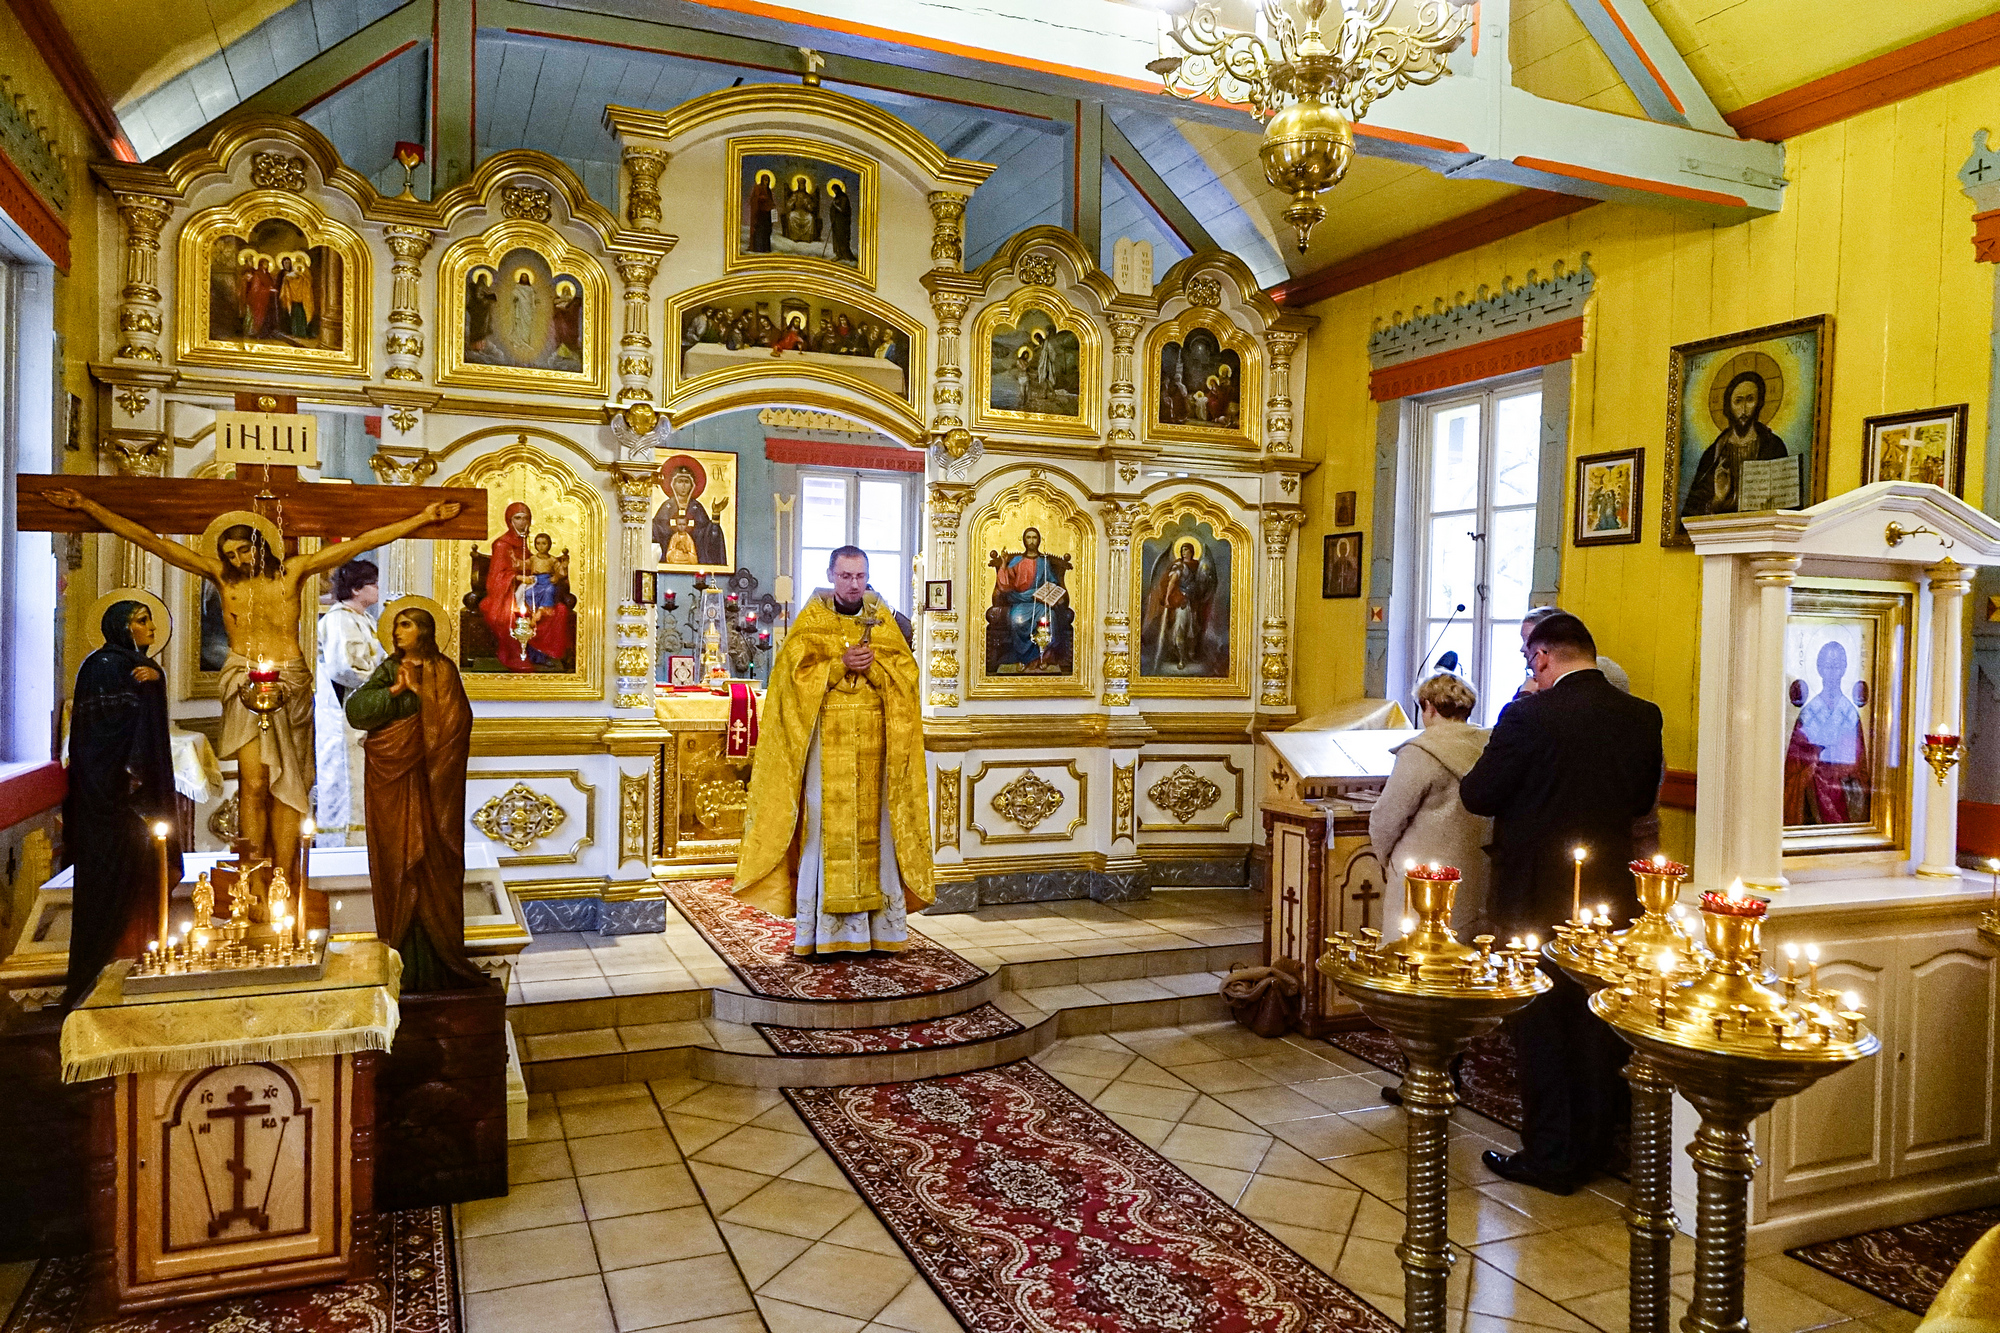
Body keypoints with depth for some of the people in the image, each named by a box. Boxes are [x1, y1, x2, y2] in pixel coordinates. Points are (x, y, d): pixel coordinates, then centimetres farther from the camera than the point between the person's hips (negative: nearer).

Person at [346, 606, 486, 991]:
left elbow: (455, 721, -10)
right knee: (395, 862, 4)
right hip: (390, 777, 4)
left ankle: (434, 960, 5)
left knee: (429, 861, -2)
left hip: (426, 780, -3)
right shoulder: (388, 670, 11)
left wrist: (418, 688, -11)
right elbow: (354, 709, -1)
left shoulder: (442, 670, 1)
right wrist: (396, 690, -11)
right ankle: (402, 962, 10)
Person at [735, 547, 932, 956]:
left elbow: (905, 672, 4)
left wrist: (872, 667, -13)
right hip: (826, 737, -2)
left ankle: (878, 925, 6)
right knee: (825, 824, -4)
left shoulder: (883, 620, 10)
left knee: (874, 823, 1)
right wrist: (841, 665, -15)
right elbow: (796, 671, -4)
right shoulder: (812, 619, 5)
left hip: (874, 741, 2)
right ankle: (824, 929, 1)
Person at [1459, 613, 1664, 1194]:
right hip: (1610, 896, 5)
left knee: (1539, 1024, 8)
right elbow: (1643, 798, 10)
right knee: (1600, 1025, 17)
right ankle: (1595, 1150, 30)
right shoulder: (1642, 717, -2)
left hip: (1537, 896, -5)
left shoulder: (1530, 717, -19)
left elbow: (1477, 796, -13)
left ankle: (1549, 1157, 16)